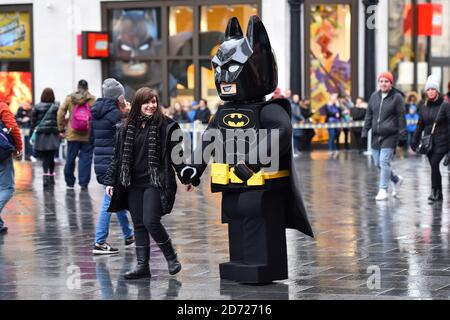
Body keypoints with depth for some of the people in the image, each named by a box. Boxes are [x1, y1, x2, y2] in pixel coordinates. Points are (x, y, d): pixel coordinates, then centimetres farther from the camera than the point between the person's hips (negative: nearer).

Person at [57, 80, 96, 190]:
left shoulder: (69, 98, 3)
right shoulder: (92, 99, -3)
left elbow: (61, 113, 2)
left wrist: (61, 129, 7)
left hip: (72, 135, 2)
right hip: (87, 135, -2)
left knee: (70, 158, 11)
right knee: (85, 159, 2)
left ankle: (69, 182, 20)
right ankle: (83, 183, -1)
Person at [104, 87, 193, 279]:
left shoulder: (167, 126, -3)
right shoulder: (127, 129, 9)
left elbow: (177, 155, -2)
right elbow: (118, 157, 12)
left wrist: (186, 177, -6)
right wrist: (110, 181, 8)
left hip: (156, 183, -5)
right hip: (133, 184, 5)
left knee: (151, 222, -14)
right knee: (139, 225, 7)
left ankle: (171, 257, 7)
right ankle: (142, 265, 14)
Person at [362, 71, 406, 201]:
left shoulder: (397, 97, -4)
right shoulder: (374, 96, 10)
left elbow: (401, 117, -5)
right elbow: (369, 115, 14)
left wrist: (402, 135, -9)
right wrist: (365, 132, 8)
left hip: (390, 136, -6)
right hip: (376, 135, 6)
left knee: (384, 162, -12)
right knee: (378, 163, 10)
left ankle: (383, 190, -6)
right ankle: (397, 179, 32)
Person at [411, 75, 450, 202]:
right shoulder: (424, 108, 11)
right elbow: (420, 126, 16)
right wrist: (415, 141, 12)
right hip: (428, 142, 5)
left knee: (434, 163, -20)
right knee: (434, 166, 6)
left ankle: (435, 191, -13)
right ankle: (439, 194, 15)